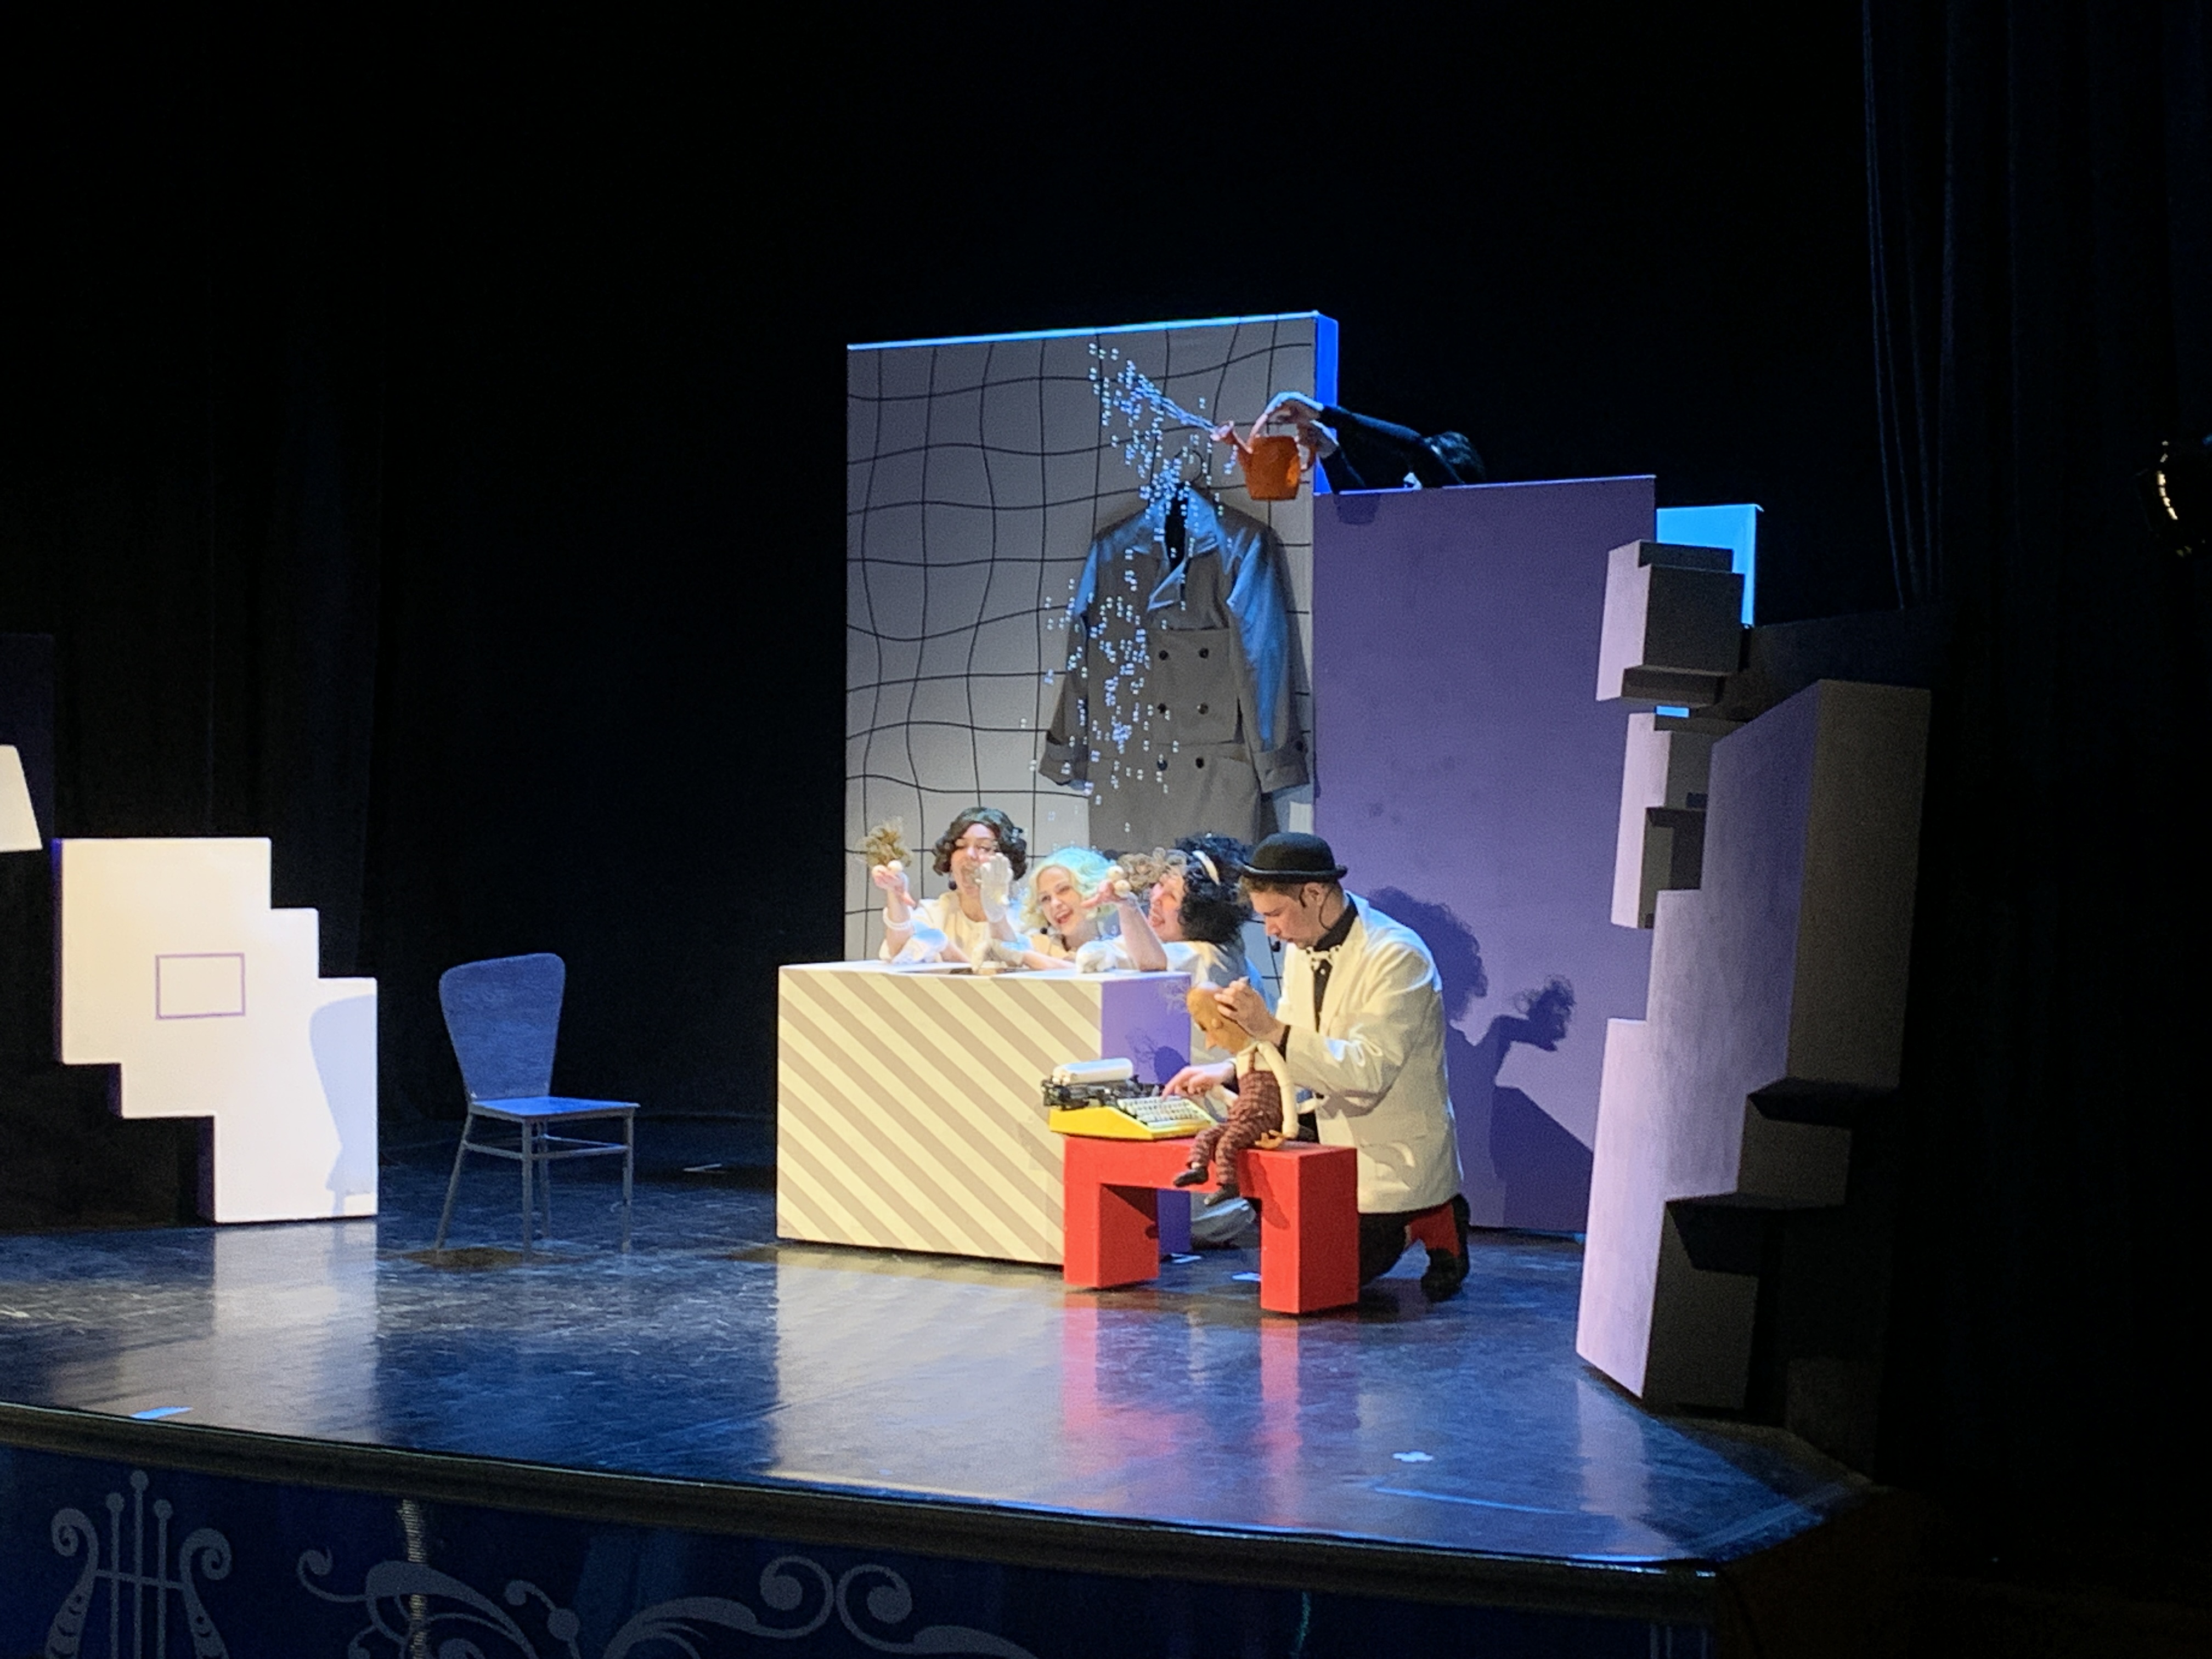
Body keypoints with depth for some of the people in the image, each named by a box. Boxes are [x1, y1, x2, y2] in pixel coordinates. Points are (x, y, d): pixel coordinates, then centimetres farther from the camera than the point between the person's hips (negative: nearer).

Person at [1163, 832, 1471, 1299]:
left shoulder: (1397, 957, -23)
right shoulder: (1301, 950, 3)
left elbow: (1369, 1070, -31)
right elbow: (1288, 1044, 12)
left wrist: (1273, 1031, -37)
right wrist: (1229, 1070, -8)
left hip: (1396, 1156, -8)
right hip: (1333, 1139, 8)